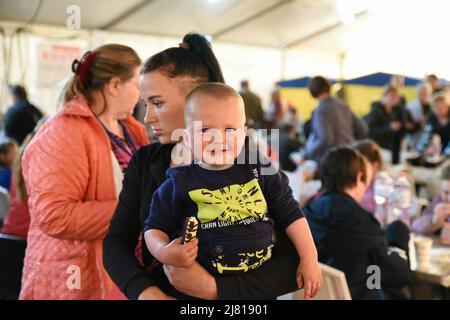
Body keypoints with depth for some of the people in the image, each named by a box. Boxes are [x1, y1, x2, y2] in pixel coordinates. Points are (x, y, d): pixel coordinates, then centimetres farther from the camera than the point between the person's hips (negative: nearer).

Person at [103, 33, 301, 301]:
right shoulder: (145, 162, -4)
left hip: (221, 295, -3)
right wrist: (145, 291, -25)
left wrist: (214, 288, -31)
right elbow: (116, 240, -7)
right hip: (158, 290, 4)